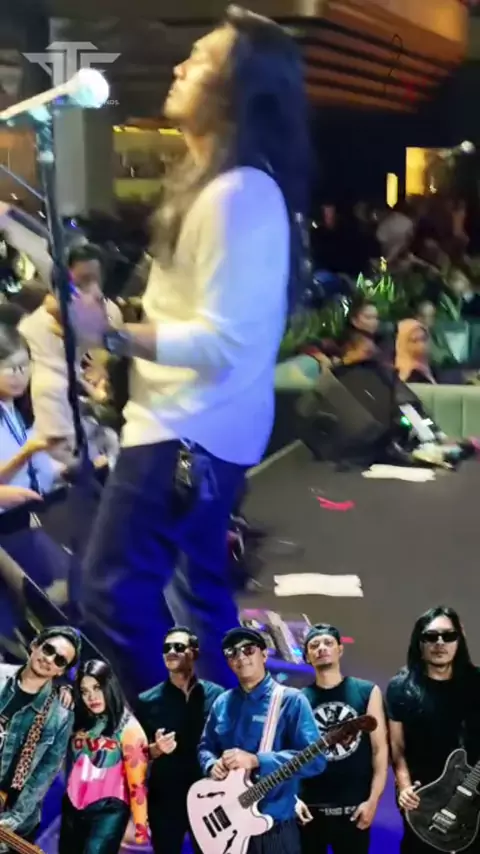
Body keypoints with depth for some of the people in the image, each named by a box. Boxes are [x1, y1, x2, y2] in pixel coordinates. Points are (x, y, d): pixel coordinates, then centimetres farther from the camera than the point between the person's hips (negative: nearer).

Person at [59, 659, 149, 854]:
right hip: (73, 808, 6)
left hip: (108, 810, -6)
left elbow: (137, 780, -8)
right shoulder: (78, 722, 9)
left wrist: (140, 825, -12)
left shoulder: (128, 728, -6)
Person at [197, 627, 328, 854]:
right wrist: (212, 764, -6)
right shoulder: (222, 703, 9)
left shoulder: (290, 700, -8)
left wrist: (256, 761, -23)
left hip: (276, 829, -5)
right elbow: (205, 747, 18)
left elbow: (315, 759, -15)